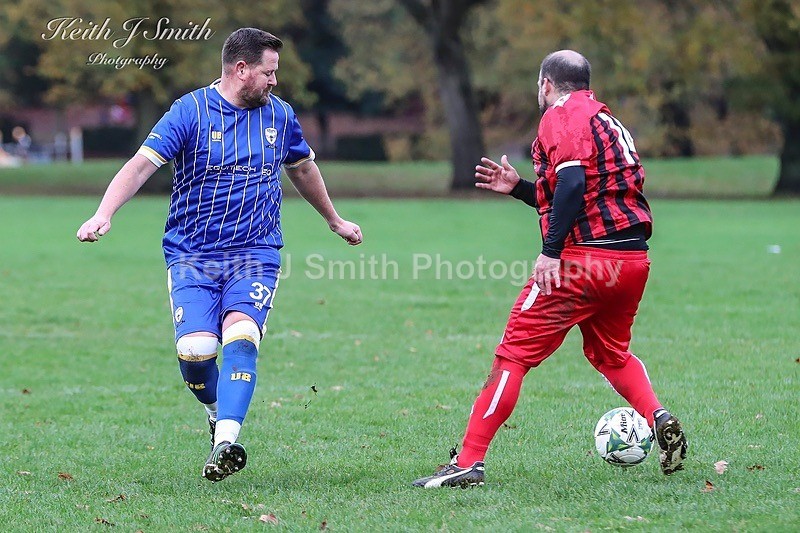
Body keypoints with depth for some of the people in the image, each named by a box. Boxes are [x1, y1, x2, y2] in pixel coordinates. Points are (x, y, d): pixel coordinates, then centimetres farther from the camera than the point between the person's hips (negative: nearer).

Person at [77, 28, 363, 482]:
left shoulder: (279, 114, 9)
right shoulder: (191, 111, -6)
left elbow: (303, 168, 27)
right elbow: (142, 164, -15)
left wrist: (334, 220, 39)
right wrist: (104, 215, -29)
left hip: (256, 256, 2)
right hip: (192, 256, -2)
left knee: (241, 339, -23)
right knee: (195, 350, -16)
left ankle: (225, 443, -31)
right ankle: (220, 414, 17)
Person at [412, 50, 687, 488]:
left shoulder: (561, 116, -2)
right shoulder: (607, 121, 24)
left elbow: (573, 182, -18)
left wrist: (551, 251, -21)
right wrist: (518, 188, 26)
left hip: (584, 257, -8)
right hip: (633, 258, 8)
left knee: (513, 354, -4)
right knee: (609, 352, 28)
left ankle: (468, 462, -7)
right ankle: (658, 417, 4)